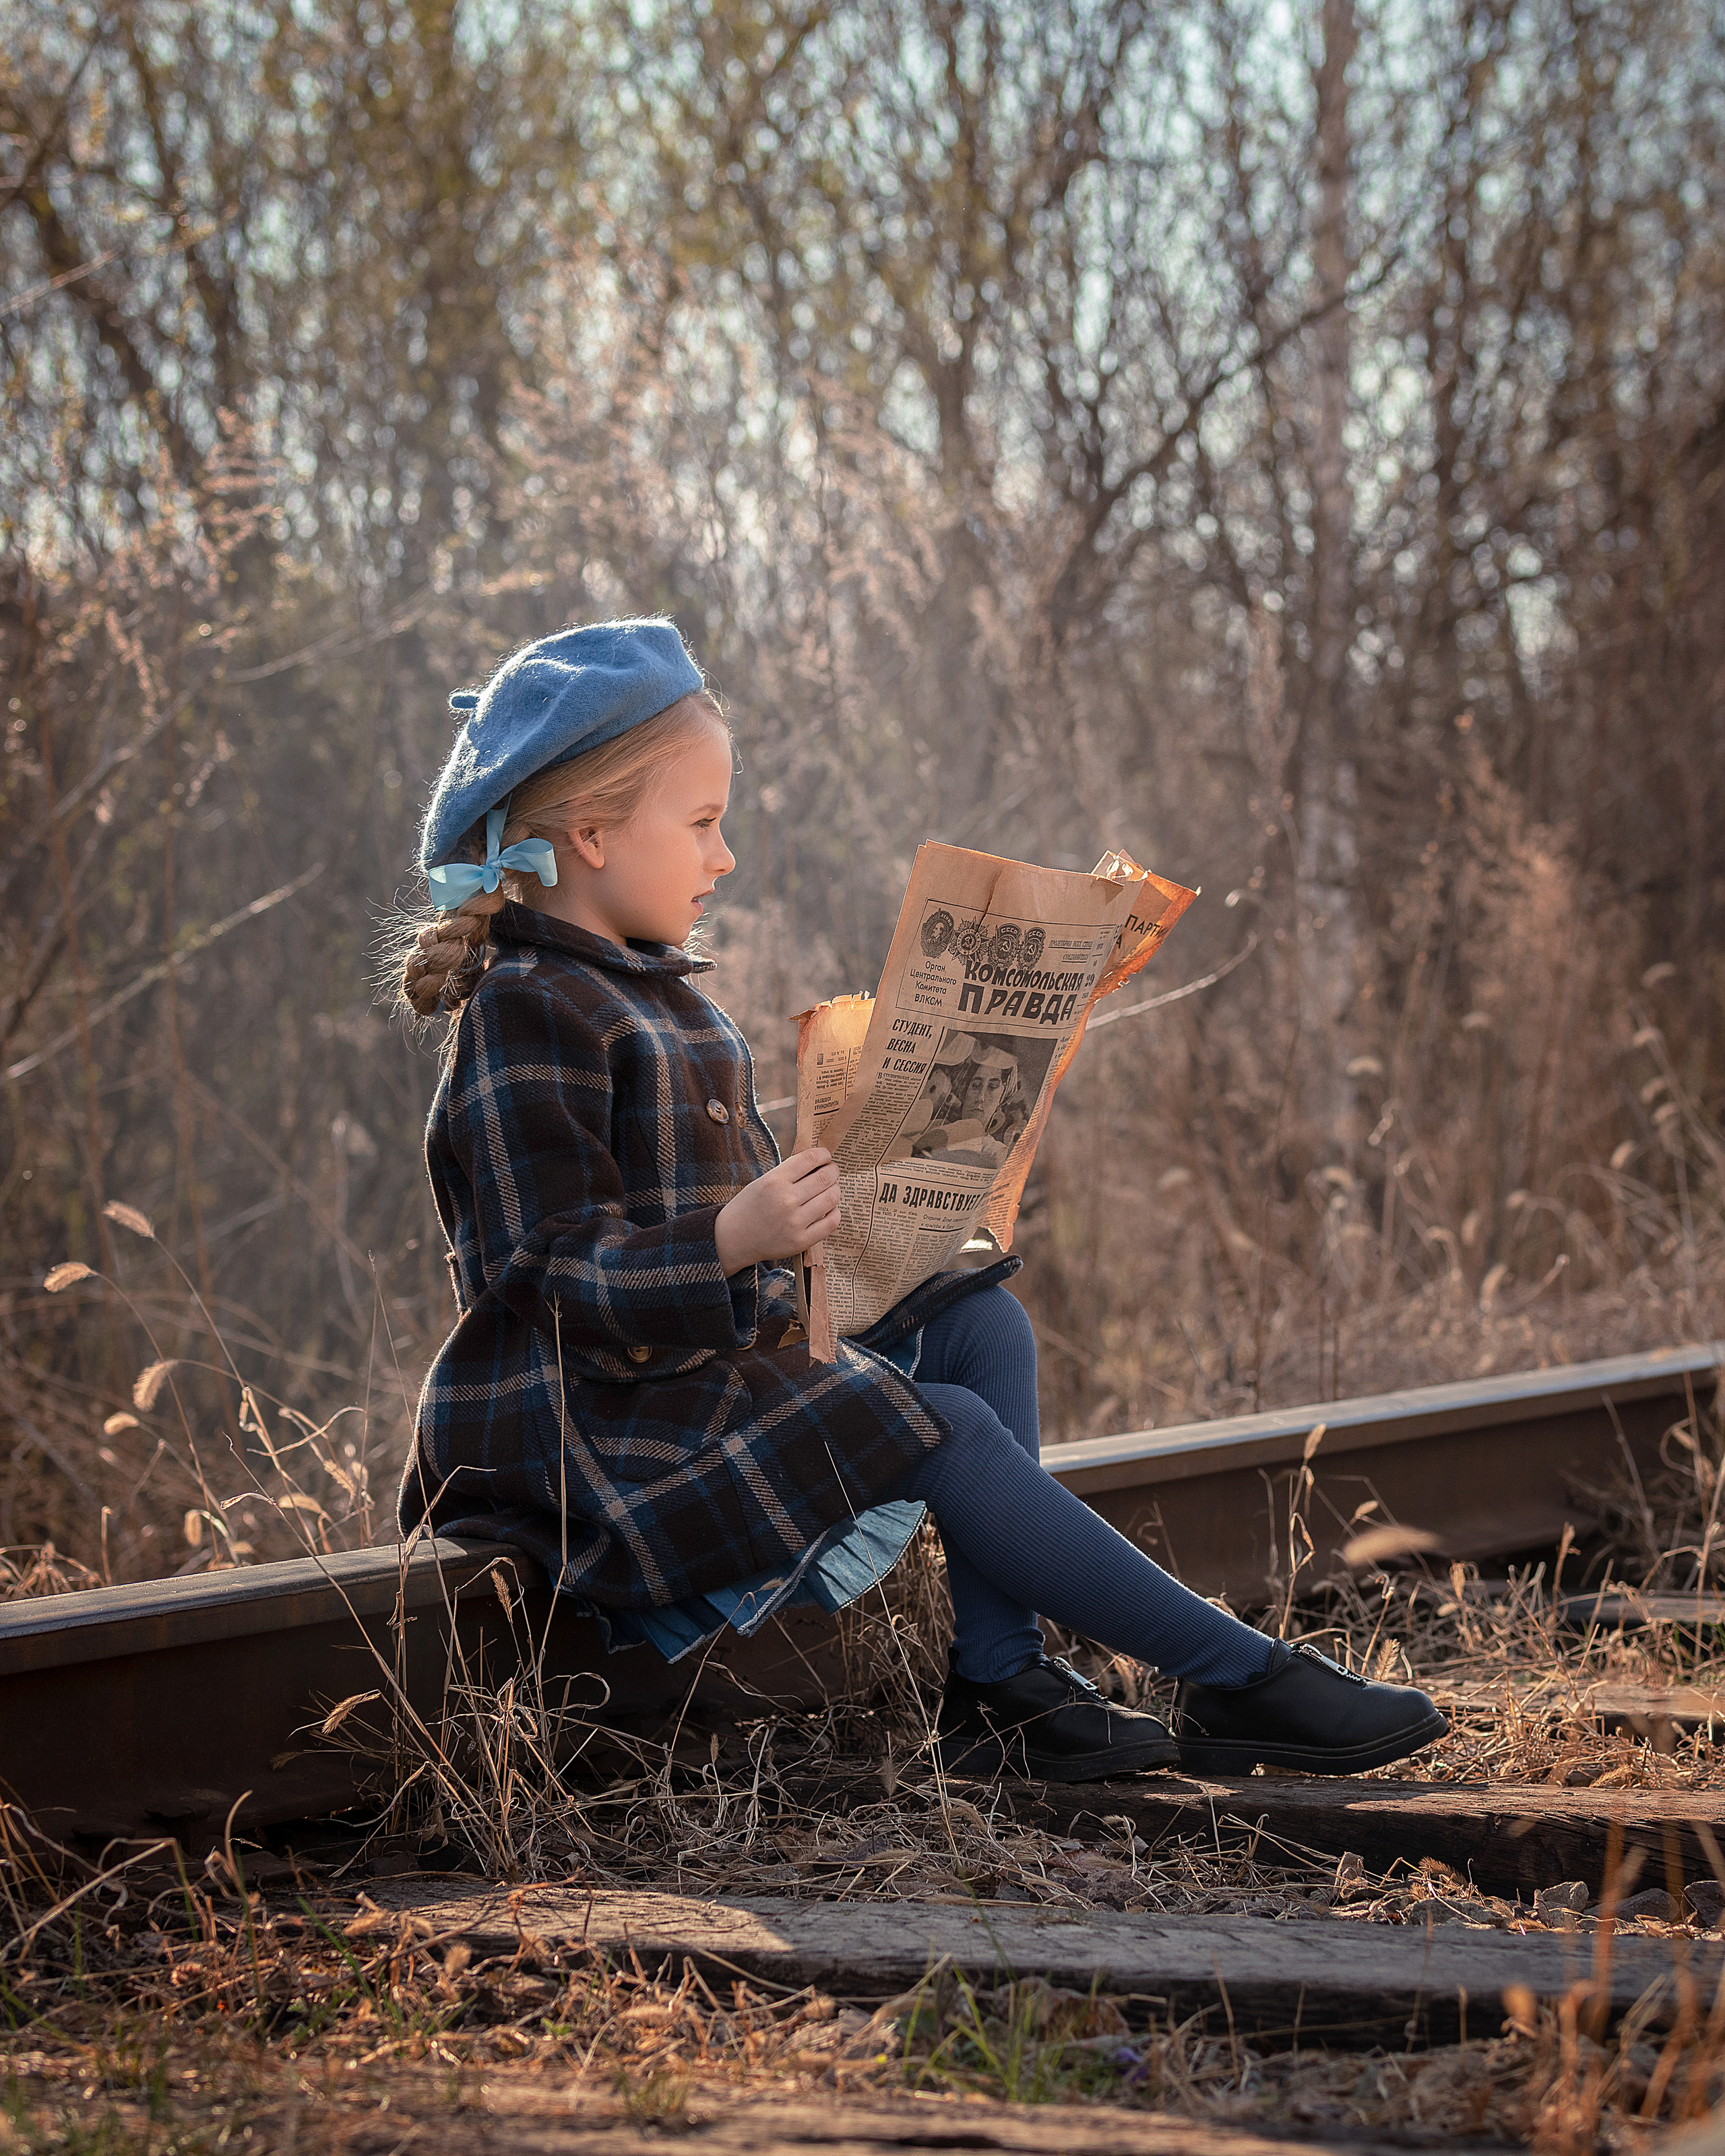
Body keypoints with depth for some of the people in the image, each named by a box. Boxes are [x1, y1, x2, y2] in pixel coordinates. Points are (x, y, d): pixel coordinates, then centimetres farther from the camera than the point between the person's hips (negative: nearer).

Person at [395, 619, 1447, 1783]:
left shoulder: (661, 994, 17)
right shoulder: (527, 1013, -16)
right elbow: (553, 1280, -23)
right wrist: (731, 1240, -36)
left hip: (714, 1371, 10)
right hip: (598, 1439, -10)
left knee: (983, 1324, 4)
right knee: (943, 1428, -17)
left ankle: (1001, 1685, -5)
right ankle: (1242, 1678, -11)